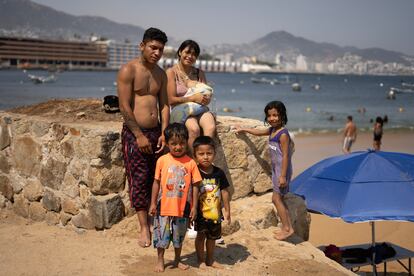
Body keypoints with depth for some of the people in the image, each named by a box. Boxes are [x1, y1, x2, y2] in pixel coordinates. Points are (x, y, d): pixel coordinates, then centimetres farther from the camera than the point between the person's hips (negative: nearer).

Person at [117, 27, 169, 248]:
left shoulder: (160, 73, 12)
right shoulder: (128, 70, -9)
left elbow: (164, 105, 10)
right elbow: (124, 107, -14)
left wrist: (163, 133, -2)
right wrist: (139, 136, -15)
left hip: (156, 131, 6)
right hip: (134, 132, -6)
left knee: (155, 178, 8)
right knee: (139, 179, -4)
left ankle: (151, 220, 20)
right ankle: (144, 228, 1)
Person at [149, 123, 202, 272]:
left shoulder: (190, 163, -6)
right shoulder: (162, 160, -6)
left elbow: (195, 186, -2)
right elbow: (156, 182, 1)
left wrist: (194, 207, -3)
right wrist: (153, 203, 2)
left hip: (183, 208, 0)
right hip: (164, 207, 0)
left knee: (179, 236, 17)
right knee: (161, 235, 10)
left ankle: (177, 260, 36)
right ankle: (160, 260, 29)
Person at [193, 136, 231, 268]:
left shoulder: (219, 173, -4)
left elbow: (224, 192, 4)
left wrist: (227, 211, 7)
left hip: (215, 212, 4)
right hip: (200, 212, -3)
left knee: (212, 237, 17)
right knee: (201, 235, 8)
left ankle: (210, 259, 34)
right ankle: (201, 260, 24)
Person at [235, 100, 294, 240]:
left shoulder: (283, 134, -19)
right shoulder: (272, 130, 7)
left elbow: (285, 156, -21)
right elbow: (259, 132, 27)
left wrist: (283, 176, -22)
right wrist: (244, 130, 36)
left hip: (282, 169, -9)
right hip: (276, 168, 9)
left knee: (276, 198, -6)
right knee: (278, 198, 11)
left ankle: (287, 228, 1)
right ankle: (287, 226, 17)